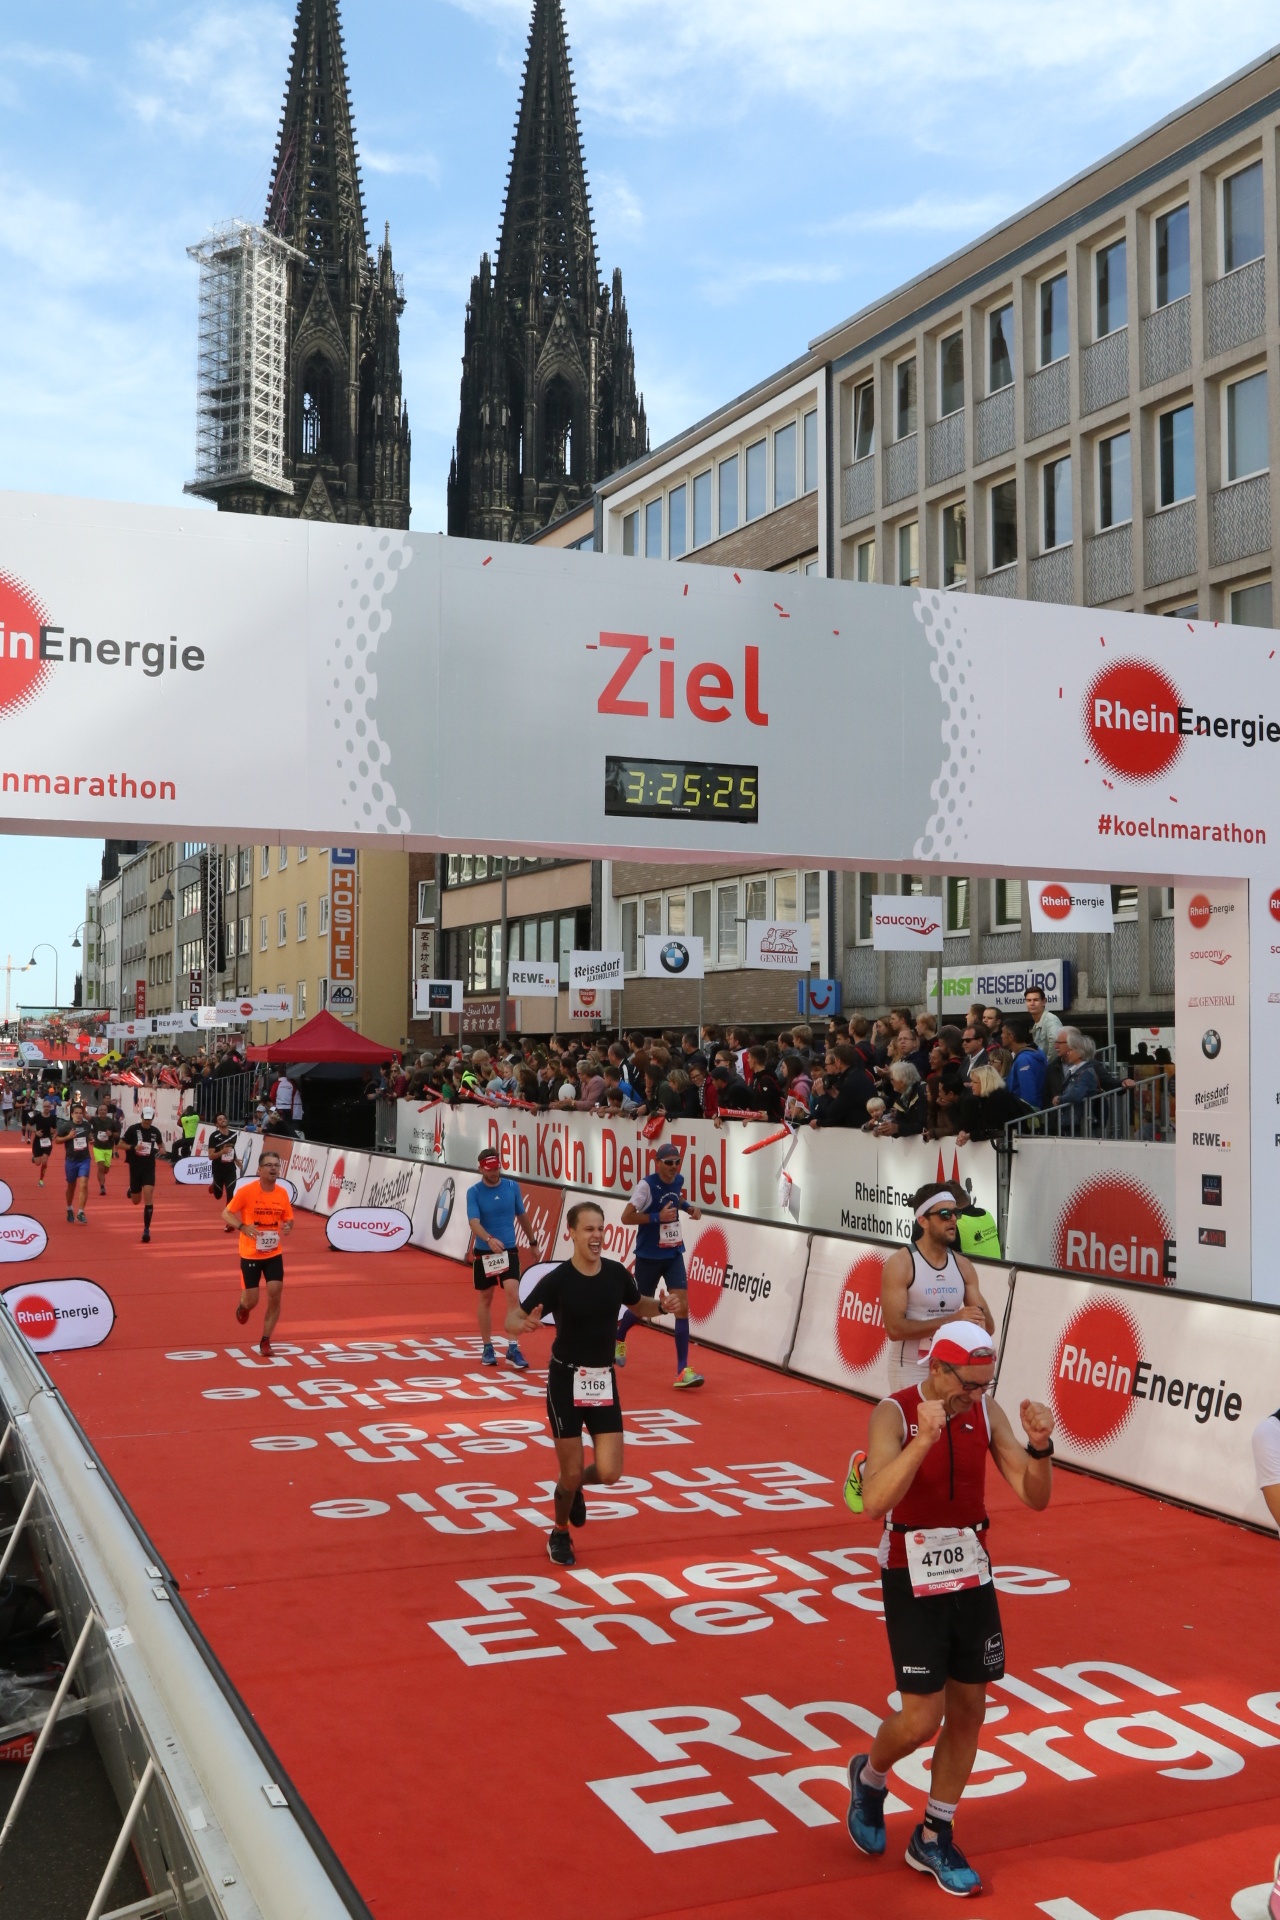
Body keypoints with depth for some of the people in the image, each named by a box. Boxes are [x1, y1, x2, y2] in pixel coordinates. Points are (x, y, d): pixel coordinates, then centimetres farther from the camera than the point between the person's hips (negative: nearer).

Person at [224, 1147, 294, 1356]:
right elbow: (225, 1214, -9)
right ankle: (243, 1305, 39)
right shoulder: (246, 1191, -14)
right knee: (252, 1302, -1)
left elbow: (288, 1219, 11)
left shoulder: (283, 1193, -2)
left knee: (275, 1297, -7)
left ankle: (265, 1341, 9)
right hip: (250, 1254, -3)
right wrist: (243, 1227, -27)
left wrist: (288, 1227, -14)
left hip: (274, 1254, 3)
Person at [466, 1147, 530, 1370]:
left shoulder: (513, 1187, -1)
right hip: (484, 1253, -1)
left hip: (509, 1251, 1)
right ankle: (487, 1347, 26)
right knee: (485, 1299, 11)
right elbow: (474, 1223, -21)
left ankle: (513, 1349, -11)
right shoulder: (473, 1192, -9)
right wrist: (489, 1240, -40)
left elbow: (521, 1216, 13)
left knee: (513, 1295, -14)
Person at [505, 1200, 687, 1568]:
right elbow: (512, 1320, -15)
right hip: (566, 1380, -3)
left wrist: (664, 1307, -6)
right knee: (572, 1473, 2)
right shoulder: (557, 1280, -17)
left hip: (604, 1381, 3)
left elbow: (638, 1306, 15)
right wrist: (524, 1325, -38)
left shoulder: (616, 1273, -5)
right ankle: (559, 1534, 32)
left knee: (609, 1473, -4)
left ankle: (573, 1487, 31)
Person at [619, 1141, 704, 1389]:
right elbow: (626, 1217, -19)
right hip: (648, 1256, -4)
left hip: (673, 1254, 4)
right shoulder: (647, 1185, -18)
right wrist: (658, 1217, -26)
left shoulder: (679, 1180, 1)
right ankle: (618, 1339, 47)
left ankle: (682, 1370, -9)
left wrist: (689, 1207, 4)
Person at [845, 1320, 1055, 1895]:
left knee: (968, 1710, 10)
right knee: (922, 1718, -5)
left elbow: (1035, 1498, -4)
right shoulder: (894, 1413, -18)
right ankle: (868, 1778, 29)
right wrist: (925, 1438, -42)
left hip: (972, 1572, 5)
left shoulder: (987, 1412, -4)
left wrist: (1040, 1447, -24)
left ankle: (933, 1839, 27)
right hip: (913, 1576, -5)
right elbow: (874, 1503, -32)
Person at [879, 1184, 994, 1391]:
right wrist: (950, 1320, -24)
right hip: (911, 1372, -5)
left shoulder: (963, 1266, 5)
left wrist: (977, 1318, -16)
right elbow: (894, 1328, -20)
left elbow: (988, 1327, 8)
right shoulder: (900, 1264, -12)